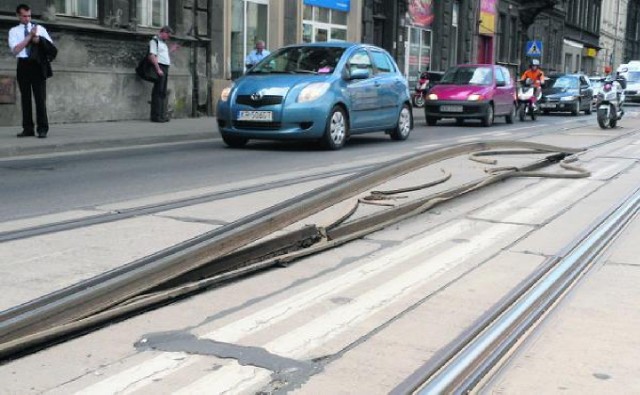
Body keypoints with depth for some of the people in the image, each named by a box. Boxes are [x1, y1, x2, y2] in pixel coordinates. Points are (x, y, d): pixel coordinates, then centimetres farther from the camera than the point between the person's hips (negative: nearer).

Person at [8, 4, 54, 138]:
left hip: (38, 64, -1)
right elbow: (15, 50, -8)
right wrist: (30, 36, -12)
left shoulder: (40, 28, 11)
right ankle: (28, 129, 9)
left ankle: (42, 129, -6)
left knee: (40, 97, -6)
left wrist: (39, 40, -12)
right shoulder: (14, 31, 7)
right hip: (23, 65, 1)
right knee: (25, 98, 4)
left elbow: (51, 45, 7)